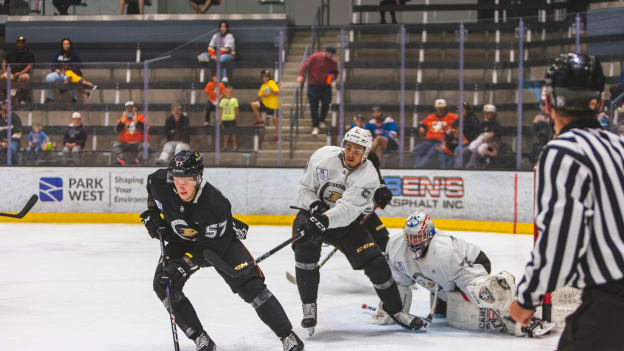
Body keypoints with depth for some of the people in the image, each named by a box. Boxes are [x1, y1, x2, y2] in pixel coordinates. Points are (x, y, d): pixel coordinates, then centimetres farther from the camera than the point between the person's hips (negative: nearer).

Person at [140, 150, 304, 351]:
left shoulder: (215, 204, -37)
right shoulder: (161, 182, -25)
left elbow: (212, 247, -30)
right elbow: (152, 183, 3)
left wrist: (184, 265, -38)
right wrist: (152, 212, -5)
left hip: (222, 239, -4)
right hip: (181, 242, 4)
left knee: (250, 285, -15)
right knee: (163, 285, -17)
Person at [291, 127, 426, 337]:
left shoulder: (368, 177, -21)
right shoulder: (323, 156, -15)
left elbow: (347, 209, -33)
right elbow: (305, 187, -4)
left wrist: (325, 220, -49)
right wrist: (314, 206, -24)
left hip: (347, 222, 0)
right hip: (312, 213, 0)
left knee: (375, 262, -7)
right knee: (305, 248, -27)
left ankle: (395, 310, 13)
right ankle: (309, 308, -12)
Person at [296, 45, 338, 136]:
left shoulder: (333, 62, 5)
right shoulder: (315, 57, -6)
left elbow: (336, 73, 19)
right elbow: (305, 65, -10)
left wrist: (333, 77, -5)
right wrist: (301, 75, -24)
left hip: (326, 87, 3)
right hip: (313, 86, -3)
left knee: (326, 103, -7)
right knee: (314, 107, -3)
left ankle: (321, 120, 20)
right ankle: (315, 126, 6)